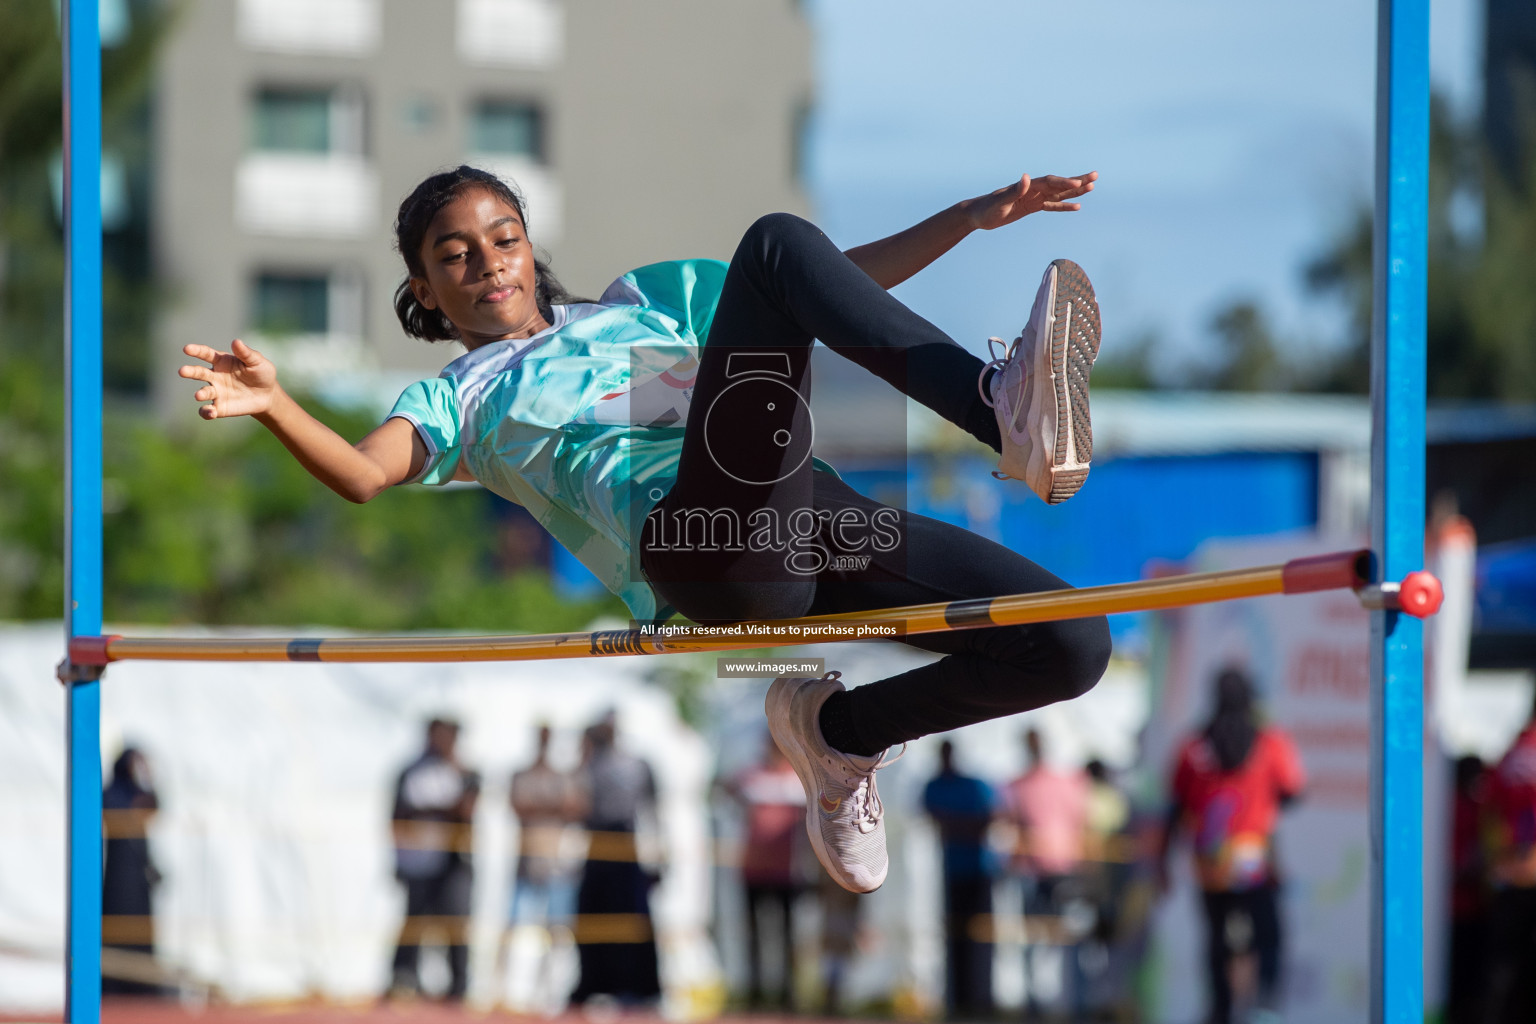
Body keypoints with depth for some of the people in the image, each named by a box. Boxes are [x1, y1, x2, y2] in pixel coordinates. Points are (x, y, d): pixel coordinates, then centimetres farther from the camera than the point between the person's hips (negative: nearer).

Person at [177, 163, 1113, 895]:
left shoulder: (646, 302, 36)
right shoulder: (459, 401, 23)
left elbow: (842, 284, 32)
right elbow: (366, 473, -2)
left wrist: (970, 217, 21)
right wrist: (273, 405, -22)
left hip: (820, 523, 6)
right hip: (697, 539, -6)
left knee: (1071, 648, -7)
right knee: (777, 243, -21)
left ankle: (841, 732, 13)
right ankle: (1005, 413, -36)